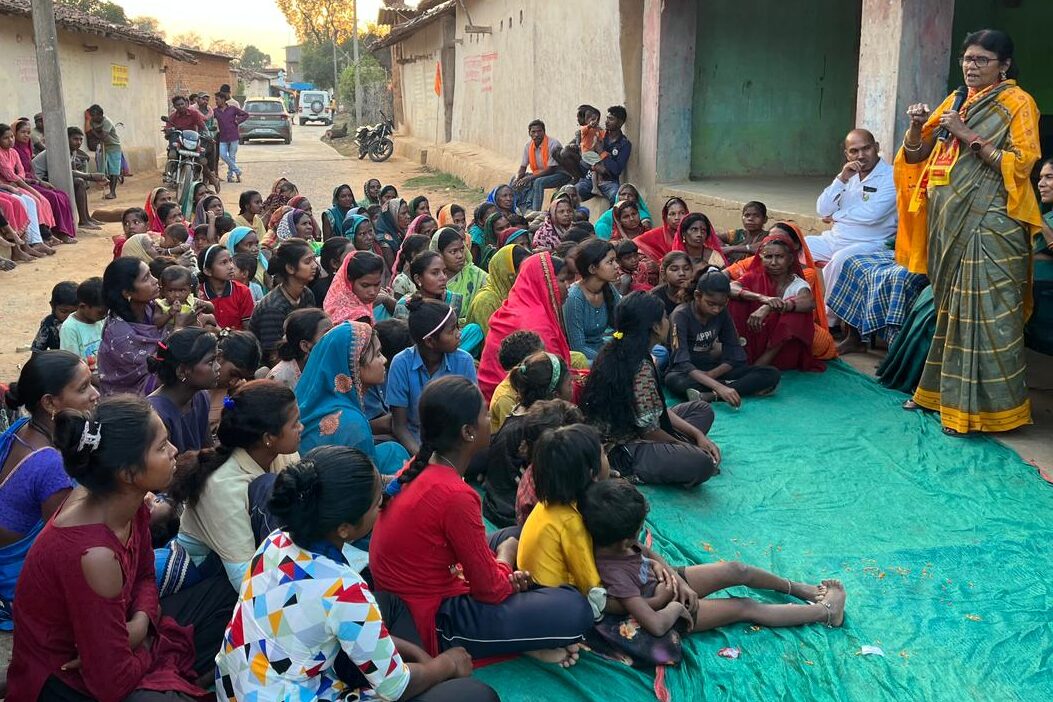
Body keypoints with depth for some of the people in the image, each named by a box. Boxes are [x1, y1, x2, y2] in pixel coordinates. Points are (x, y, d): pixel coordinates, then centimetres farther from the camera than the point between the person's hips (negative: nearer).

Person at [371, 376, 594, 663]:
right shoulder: (455, 496, -27)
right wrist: (506, 554, 4)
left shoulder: (420, 468, 0)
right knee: (575, 610, -16)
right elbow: (491, 590, -16)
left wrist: (502, 575, 1)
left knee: (513, 536, 23)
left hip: (404, 606, 10)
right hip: (434, 625, -10)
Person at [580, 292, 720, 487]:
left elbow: (658, 410, 12)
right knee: (701, 464, -31)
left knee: (702, 410, 15)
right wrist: (685, 446, -1)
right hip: (620, 451, -11)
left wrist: (698, 435, 5)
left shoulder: (618, 353, 6)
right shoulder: (641, 368, -24)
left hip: (624, 433, 11)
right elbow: (650, 430, -19)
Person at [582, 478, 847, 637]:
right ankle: (826, 612, 15)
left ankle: (794, 587, 31)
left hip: (664, 582, 7)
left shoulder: (608, 538, -18)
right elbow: (656, 624, -41)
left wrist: (660, 565, -13)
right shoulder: (614, 574, -39)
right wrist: (676, 606, -23)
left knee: (737, 571, 2)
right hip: (667, 611, -7)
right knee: (747, 608, -2)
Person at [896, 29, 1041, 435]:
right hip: (948, 220, 7)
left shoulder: (1017, 103, -1)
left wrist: (967, 135, -16)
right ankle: (942, 390, 20)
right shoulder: (955, 100, 17)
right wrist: (917, 127, -5)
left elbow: (1021, 162, -12)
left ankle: (981, 406, -3)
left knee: (983, 310, -8)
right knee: (949, 306, 11)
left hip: (987, 223, -7)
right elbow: (917, 156, 15)